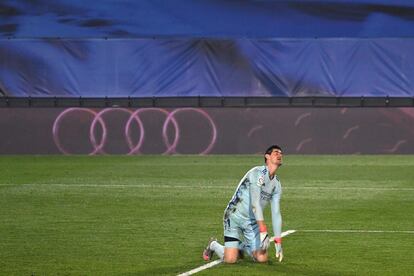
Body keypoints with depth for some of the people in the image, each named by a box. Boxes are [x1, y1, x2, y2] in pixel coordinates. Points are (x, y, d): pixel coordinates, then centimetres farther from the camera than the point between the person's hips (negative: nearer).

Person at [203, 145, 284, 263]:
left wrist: (278, 242, 0)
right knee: (230, 259, -15)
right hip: (235, 217, -6)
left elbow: (276, 214, 8)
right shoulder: (258, 172, -18)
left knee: (262, 258, -10)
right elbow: (255, 202, -26)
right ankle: (214, 245, 19)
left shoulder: (277, 184, 7)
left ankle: (242, 246, 22)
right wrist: (263, 230, -32)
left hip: (252, 222, 6)